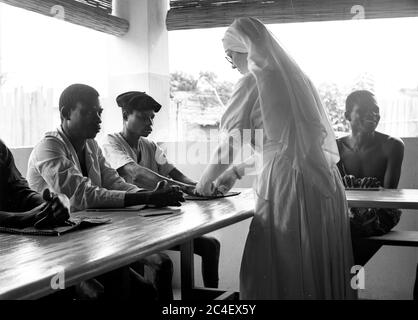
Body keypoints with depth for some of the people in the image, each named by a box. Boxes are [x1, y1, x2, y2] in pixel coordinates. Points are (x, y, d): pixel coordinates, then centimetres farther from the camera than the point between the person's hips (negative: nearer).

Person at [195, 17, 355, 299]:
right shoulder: (293, 75, 16)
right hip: (325, 184, 8)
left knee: (280, 274, 3)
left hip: (288, 185, -7)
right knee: (321, 272, 13)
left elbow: (234, 142, -1)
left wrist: (207, 179, 15)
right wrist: (236, 172, 29)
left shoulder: (253, 81, -5)